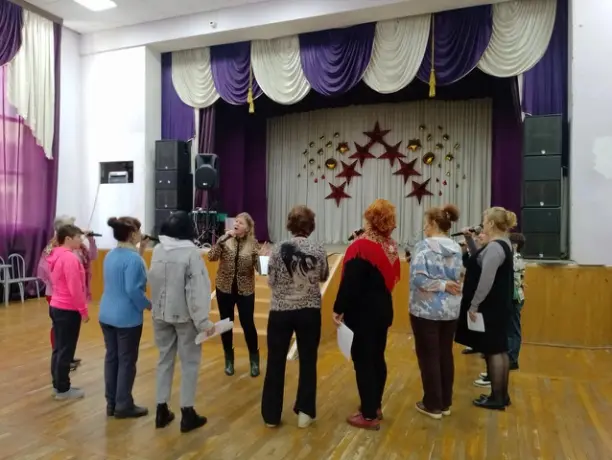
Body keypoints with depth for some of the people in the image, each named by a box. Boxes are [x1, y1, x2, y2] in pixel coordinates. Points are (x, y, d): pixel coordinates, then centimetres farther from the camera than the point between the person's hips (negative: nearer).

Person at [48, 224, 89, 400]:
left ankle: (58, 385, 27)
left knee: (59, 348, 16)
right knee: (66, 350, 1)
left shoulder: (56, 255, 10)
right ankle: (63, 389, 11)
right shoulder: (70, 257, -20)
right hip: (68, 310, -10)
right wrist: (83, 310, -14)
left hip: (56, 306, 10)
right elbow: (75, 288, -21)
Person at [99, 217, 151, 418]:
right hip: (127, 317, -9)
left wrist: (139, 250, 13)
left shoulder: (111, 255, 7)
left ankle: (111, 403, 25)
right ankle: (123, 406, 15)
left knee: (111, 357, 15)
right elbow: (133, 290, -25)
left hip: (106, 315, 9)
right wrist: (149, 305, -10)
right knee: (127, 361, 4)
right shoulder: (133, 259, -20)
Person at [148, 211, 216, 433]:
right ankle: (187, 413, 12)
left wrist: (157, 306, 11)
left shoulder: (158, 250, 0)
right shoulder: (191, 253, -18)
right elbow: (196, 290, -19)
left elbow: (152, 281, 5)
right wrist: (204, 321, -16)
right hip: (185, 315, -5)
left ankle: (162, 410, 24)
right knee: (190, 362, 6)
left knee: (164, 359, 16)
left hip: (161, 313, 6)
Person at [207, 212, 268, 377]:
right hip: (224, 289, 1)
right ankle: (229, 360, 28)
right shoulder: (225, 240, -3)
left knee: (248, 324, 1)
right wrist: (222, 239, -24)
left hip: (245, 290, -1)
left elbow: (258, 267, -4)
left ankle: (254, 360, 22)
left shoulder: (253, 243, -4)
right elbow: (211, 257, -15)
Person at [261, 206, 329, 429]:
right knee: (308, 361, 14)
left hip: (280, 311, 0)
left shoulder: (279, 249, -9)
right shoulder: (318, 250, -7)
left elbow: (271, 282, -3)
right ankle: (304, 412, 20)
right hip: (310, 312, 1)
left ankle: (271, 415, 21)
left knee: (276, 362, 11)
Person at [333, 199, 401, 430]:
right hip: (383, 309, 8)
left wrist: (338, 309, -13)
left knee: (363, 360, 1)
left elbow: (350, 283, -20)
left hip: (363, 312, -8)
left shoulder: (361, 246, -20)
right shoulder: (390, 245, 4)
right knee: (377, 357, 17)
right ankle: (375, 406, 30)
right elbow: (390, 276, 11)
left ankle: (369, 415, 9)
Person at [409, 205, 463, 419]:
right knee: (446, 355, 14)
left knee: (428, 356, 5)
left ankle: (433, 404, 15)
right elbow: (458, 278, 5)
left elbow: (418, 278, -21)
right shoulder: (456, 248, 5)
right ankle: (445, 403, 25)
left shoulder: (425, 246, -13)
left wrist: (442, 286, -13)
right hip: (451, 309, 6)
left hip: (426, 309, -6)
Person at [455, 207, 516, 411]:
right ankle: (502, 394, 24)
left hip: (490, 308, -10)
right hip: (498, 306, 10)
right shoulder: (502, 245, 12)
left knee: (492, 351, -2)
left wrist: (473, 305, -19)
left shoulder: (494, 247, -20)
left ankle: (496, 398, 8)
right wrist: (470, 240, 13)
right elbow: (480, 261, 23)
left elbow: (486, 280, -24)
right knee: (500, 349, 14)